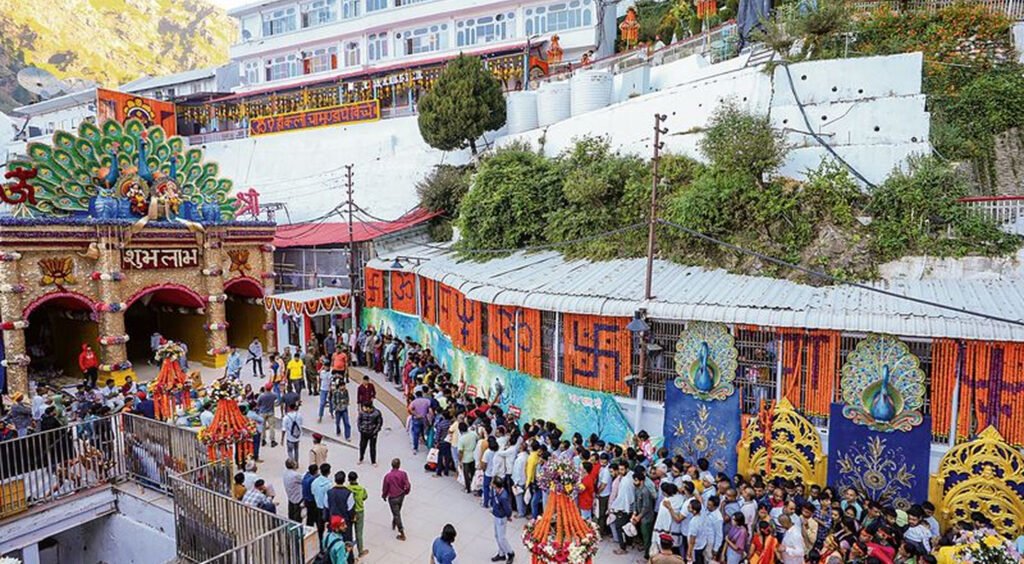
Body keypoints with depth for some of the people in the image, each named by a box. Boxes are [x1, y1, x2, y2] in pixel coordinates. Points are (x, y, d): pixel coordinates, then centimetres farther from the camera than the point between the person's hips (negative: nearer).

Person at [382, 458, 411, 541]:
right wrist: (405, 492, 8)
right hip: (401, 496, 3)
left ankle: (402, 534, 12)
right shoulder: (403, 473, -18)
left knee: (397, 515, 7)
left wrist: (384, 496, 10)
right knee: (397, 512, 28)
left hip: (393, 498, -3)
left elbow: (385, 488, -10)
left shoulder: (387, 476, -22)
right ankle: (394, 524, 52)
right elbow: (407, 486, -14)